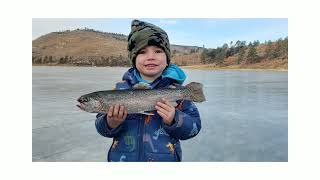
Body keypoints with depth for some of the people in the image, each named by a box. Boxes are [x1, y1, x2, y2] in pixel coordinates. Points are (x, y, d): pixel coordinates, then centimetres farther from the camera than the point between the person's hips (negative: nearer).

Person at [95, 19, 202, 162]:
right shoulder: (121, 88, -6)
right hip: (122, 157, 2)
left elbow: (194, 125, -9)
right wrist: (111, 123, -24)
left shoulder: (175, 89, -11)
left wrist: (174, 120, -27)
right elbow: (101, 126, -3)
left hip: (165, 158, -1)